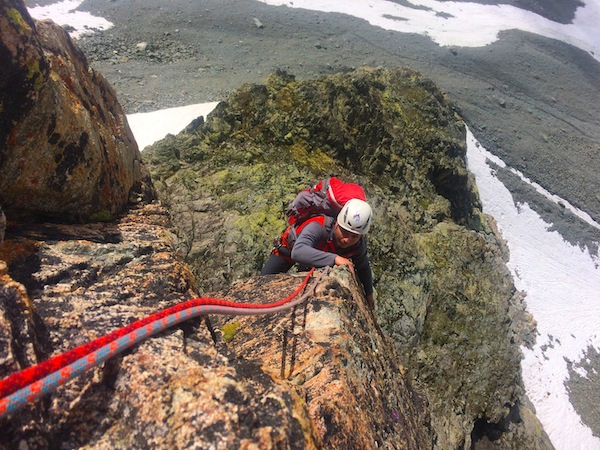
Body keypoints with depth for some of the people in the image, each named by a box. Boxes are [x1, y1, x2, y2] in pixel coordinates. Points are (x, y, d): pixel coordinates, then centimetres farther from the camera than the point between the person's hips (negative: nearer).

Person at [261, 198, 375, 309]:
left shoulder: (359, 245, -30)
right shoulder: (318, 227, -49)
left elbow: (363, 267, -9)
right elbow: (298, 252, -66)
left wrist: (369, 293, 4)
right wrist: (334, 258, -73)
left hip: (318, 252, 4)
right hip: (290, 248, -4)